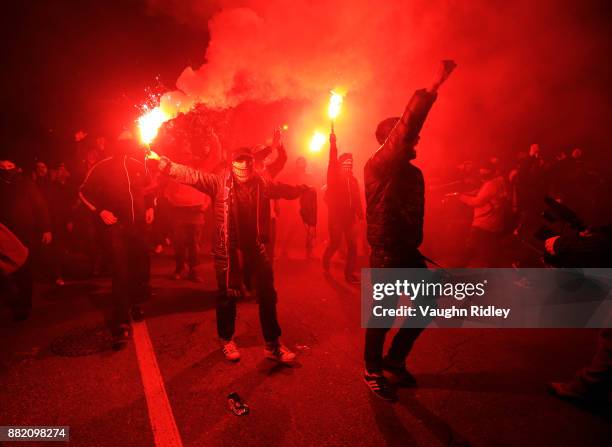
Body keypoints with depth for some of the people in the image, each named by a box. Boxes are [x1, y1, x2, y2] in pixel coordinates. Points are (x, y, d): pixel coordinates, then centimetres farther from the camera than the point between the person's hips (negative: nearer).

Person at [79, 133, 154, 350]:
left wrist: (150, 207, 6)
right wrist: (100, 211, -8)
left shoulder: (139, 167, 7)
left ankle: (136, 304, 36)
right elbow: (84, 192, 4)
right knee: (120, 272, -9)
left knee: (141, 266, 12)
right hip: (116, 225, -4)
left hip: (139, 225, 4)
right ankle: (121, 325, -5)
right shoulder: (102, 168, -3)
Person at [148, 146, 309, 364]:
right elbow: (191, 175, -14)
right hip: (228, 249, -2)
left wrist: (303, 188, 16)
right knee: (227, 296, 12)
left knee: (268, 295, 9)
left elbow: (285, 189, 19)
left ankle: (273, 344, 25)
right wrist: (162, 162, -23)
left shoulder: (263, 184, 2)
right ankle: (226, 340, 36)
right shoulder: (219, 182, -6)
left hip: (256, 247, 3)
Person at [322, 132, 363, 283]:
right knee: (335, 243, 2)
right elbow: (332, 163, -18)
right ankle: (326, 260, 33)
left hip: (349, 217, 4)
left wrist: (360, 213, 2)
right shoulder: (334, 177, -1)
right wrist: (333, 145, -29)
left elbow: (357, 199, 10)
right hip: (335, 216, -4)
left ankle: (349, 273, 13)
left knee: (352, 245, 2)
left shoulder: (353, 180, 11)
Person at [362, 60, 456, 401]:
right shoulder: (377, 166, -12)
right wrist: (433, 87, -28)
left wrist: (416, 243, 18)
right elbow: (406, 129, -27)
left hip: (409, 252, 8)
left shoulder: (413, 172, 13)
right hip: (386, 253, -8)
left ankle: (395, 359, 34)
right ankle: (373, 370, 27)